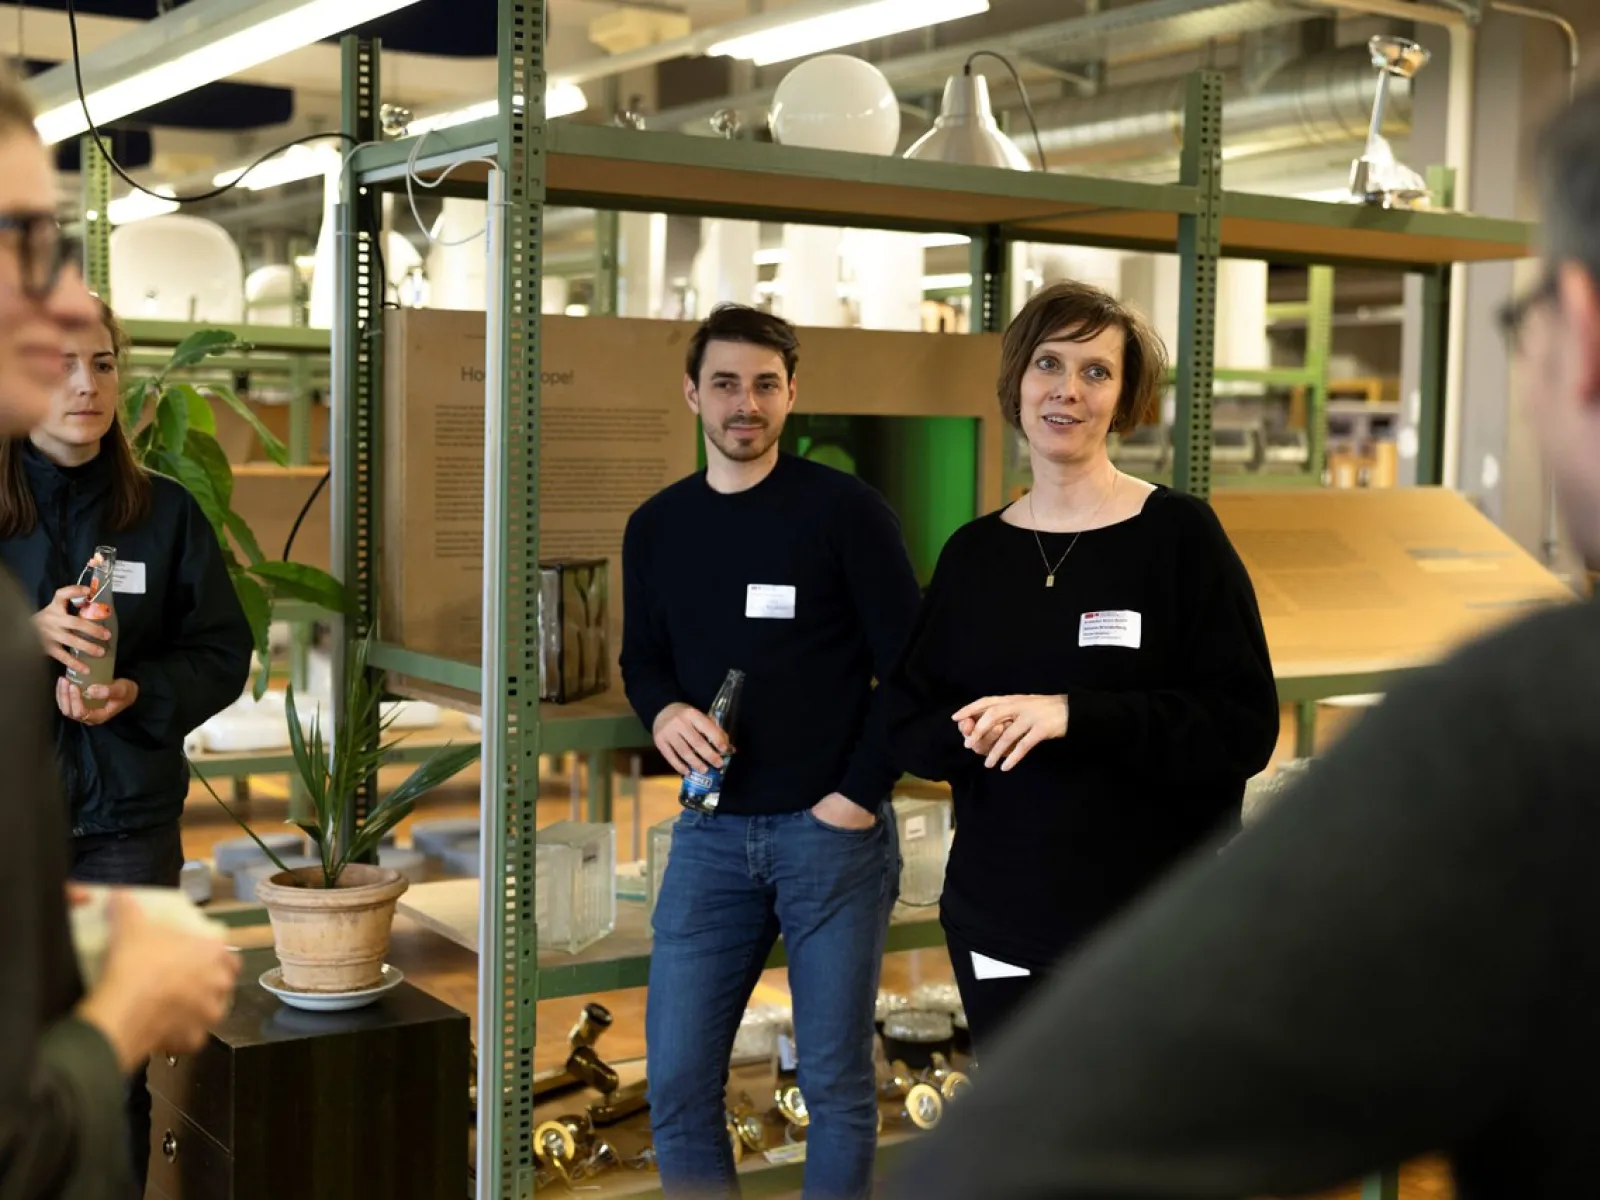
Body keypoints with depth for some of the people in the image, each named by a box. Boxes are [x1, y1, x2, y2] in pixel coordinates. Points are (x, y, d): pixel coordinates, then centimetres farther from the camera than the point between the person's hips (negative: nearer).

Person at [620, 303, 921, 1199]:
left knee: (836, 1082, 7)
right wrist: (663, 713, -6)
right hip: (711, 831, 4)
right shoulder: (656, 527, 8)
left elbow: (912, 668, -6)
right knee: (677, 1083, 6)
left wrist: (860, 793, -11)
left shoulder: (848, 511, -6)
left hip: (832, 830, -4)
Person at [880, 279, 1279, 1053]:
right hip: (996, 922, 4)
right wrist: (974, 731, -14)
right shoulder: (971, 555, 8)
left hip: (1155, 927, -3)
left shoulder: (1180, 535, -5)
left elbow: (1245, 727, -11)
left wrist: (1076, 716, -21)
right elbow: (908, 727, 8)